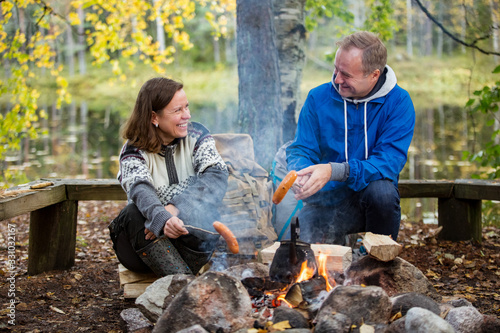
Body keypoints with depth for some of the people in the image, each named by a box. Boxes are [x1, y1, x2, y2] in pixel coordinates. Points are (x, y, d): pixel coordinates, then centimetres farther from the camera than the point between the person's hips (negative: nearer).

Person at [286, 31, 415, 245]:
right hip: (324, 200, 1)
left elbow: (389, 162, -19)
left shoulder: (398, 102, -9)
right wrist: (299, 174, -24)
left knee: (381, 191, -36)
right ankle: (337, 243, 14)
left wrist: (334, 171, -32)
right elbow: (301, 149, 2)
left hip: (366, 195, -1)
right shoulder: (318, 98, 0)